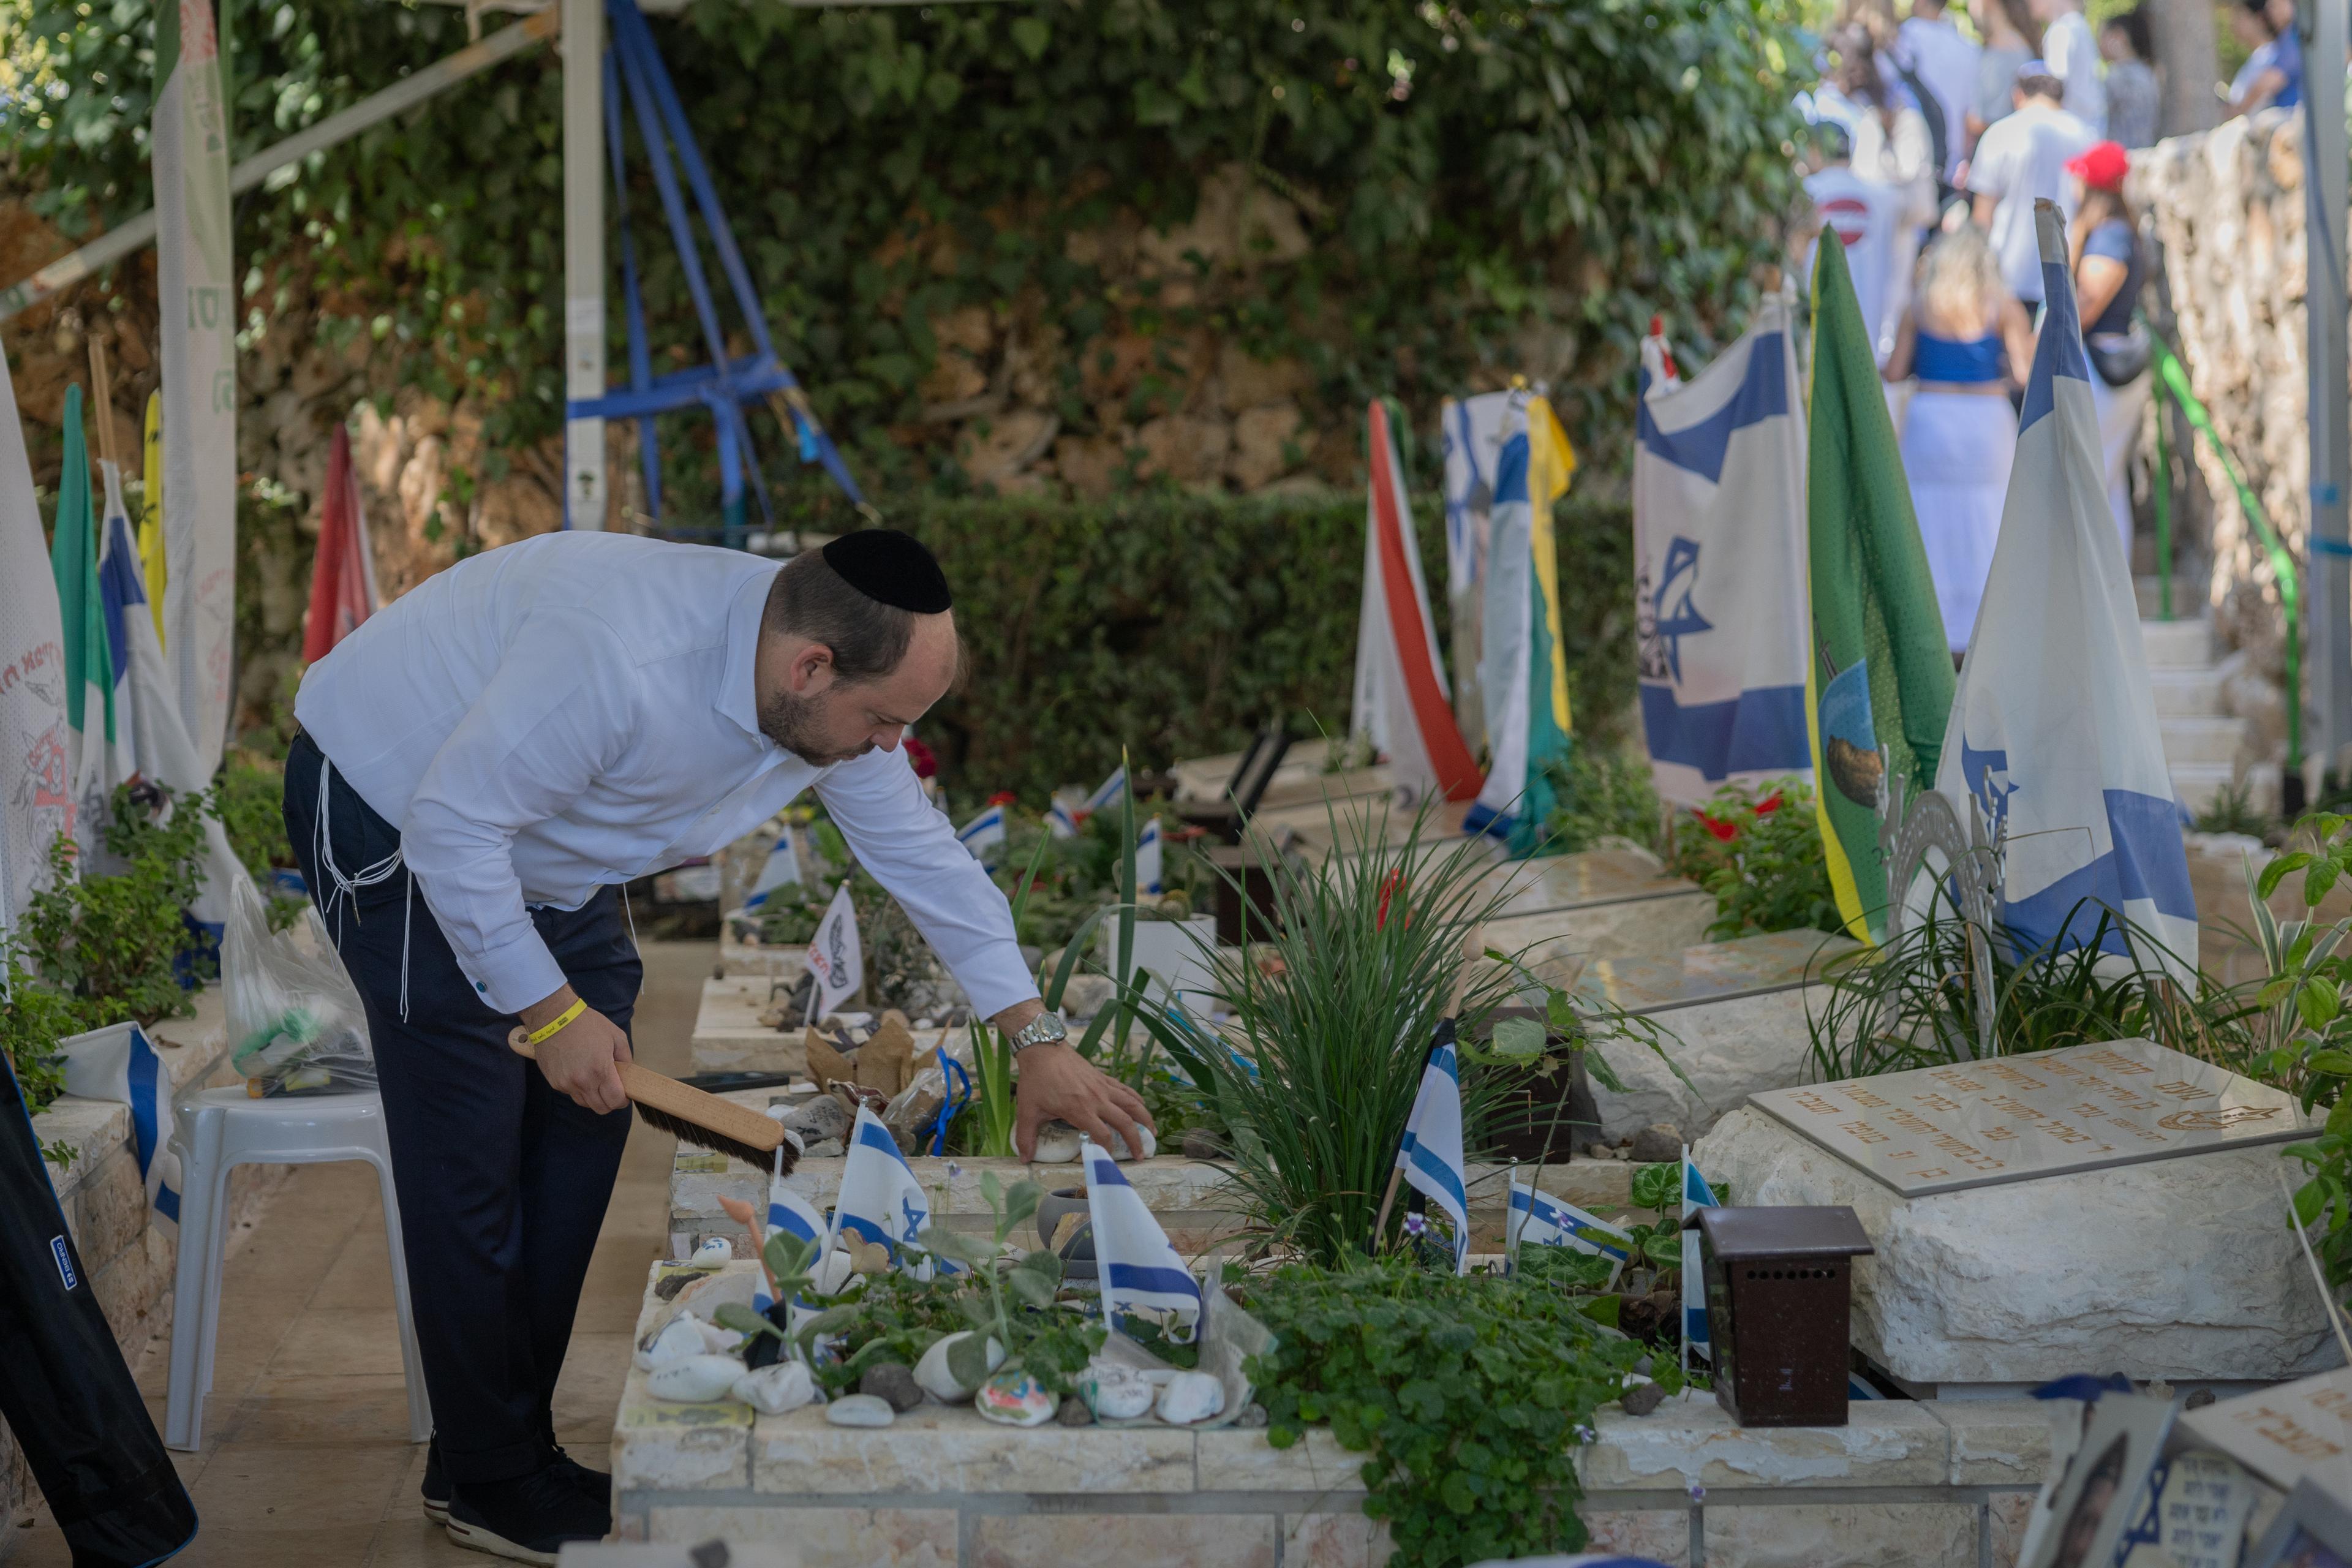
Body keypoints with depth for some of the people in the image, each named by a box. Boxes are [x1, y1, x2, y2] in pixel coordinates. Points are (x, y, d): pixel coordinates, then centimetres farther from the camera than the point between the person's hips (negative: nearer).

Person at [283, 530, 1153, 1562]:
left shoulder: (831, 689, -13)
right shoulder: (623, 661, -40)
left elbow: (922, 852, 0)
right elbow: (451, 827, -32)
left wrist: (1037, 1041, -1)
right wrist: (550, 1012, -25)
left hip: (538, 852, 8)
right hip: (392, 810, -8)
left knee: (580, 1131, 7)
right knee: (473, 1158, -8)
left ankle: (519, 1445, 19)